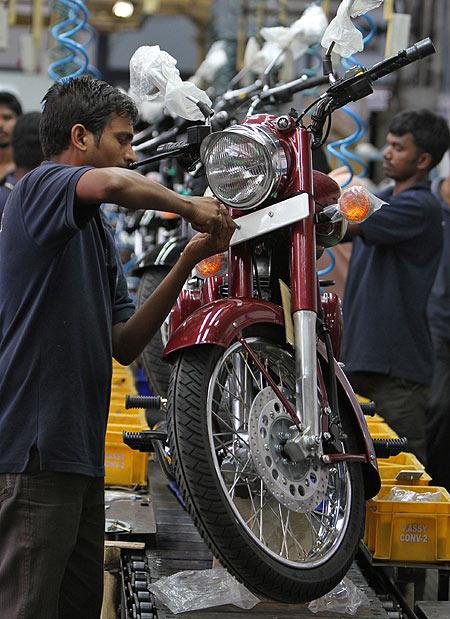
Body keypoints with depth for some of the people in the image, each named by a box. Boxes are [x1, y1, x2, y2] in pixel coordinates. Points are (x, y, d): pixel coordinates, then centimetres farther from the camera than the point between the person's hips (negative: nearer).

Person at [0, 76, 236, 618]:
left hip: (80, 451, 10)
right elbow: (113, 184, -32)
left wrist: (187, 263, 6)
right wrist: (189, 205, -14)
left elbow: (124, 345, 14)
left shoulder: (98, 236, 21)